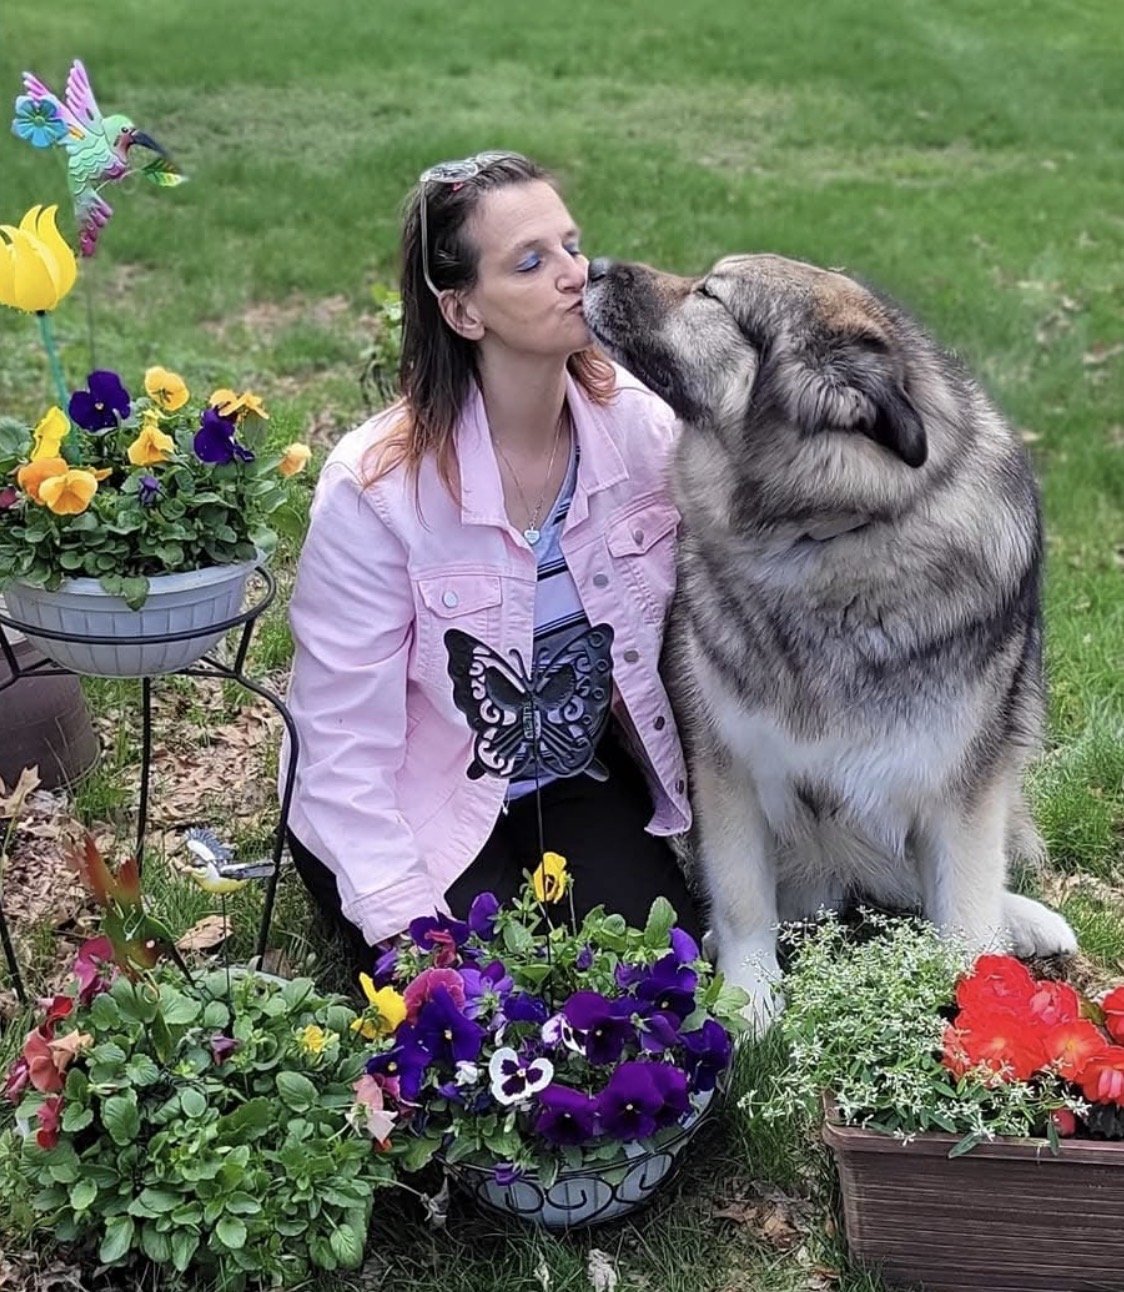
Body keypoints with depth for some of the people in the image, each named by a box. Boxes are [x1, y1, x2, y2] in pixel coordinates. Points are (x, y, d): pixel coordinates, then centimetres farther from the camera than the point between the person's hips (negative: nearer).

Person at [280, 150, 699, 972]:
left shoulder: (641, 427, -13)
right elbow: (342, 746, -20)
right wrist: (409, 928, -25)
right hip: (413, 811, -3)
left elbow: (682, 631, -2)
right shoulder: (375, 486, -25)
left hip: (580, 777, 4)